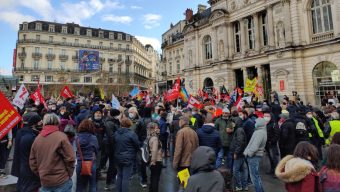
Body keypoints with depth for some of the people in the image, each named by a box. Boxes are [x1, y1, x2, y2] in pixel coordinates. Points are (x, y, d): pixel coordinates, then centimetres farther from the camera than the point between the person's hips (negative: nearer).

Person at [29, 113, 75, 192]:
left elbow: (32, 162, 8)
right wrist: (69, 174, -1)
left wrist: (41, 175, 17)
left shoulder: (37, 139, 2)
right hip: (61, 181, -5)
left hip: (44, 182, 5)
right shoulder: (61, 136, -14)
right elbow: (70, 159, -15)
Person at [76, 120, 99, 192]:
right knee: (92, 185, 14)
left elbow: (76, 149, -3)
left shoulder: (78, 138, -7)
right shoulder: (93, 138, -10)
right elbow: (96, 149, 1)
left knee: (80, 185, 18)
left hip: (80, 163, 2)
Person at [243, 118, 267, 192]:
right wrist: (247, 152, 13)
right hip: (256, 155, 10)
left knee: (254, 175, 0)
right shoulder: (262, 131, 13)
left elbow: (255, 146, -26)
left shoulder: (260, 132, -20)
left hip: (254, 156, -10)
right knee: (256, 174, 21)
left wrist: (248, 153, -14)